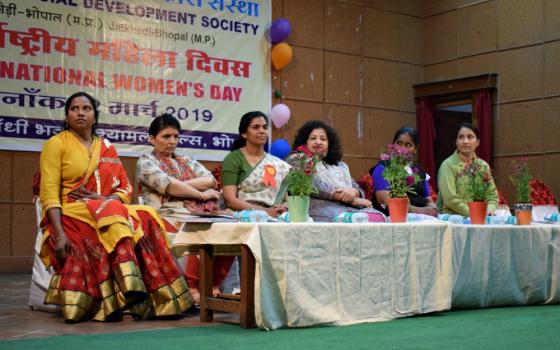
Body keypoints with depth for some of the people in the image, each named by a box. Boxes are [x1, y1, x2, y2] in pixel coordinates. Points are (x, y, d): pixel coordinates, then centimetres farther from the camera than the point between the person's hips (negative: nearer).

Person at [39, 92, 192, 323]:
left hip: (107, 212, 4)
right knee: (114, 215, -34)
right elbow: (49, 194, -7)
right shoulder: (56, 144, 3)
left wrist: (104, 198, -11)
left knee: (144, 220, -26)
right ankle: (133, 292, -45)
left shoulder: (107, 147, 17)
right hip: (70, 215, -4)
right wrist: (59, 234, -21)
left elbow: (126, 188, 12)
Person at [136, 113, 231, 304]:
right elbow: (168, 186, -8)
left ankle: (213, 285, -12)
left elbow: (211, 180, 8)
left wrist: (177, 186, -4)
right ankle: (191, 288, -21)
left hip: (198, 217, 6)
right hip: (170, 217, -5)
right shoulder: (145, 162, 10)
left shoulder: (186, 161, 26)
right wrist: (202, 194, -1)